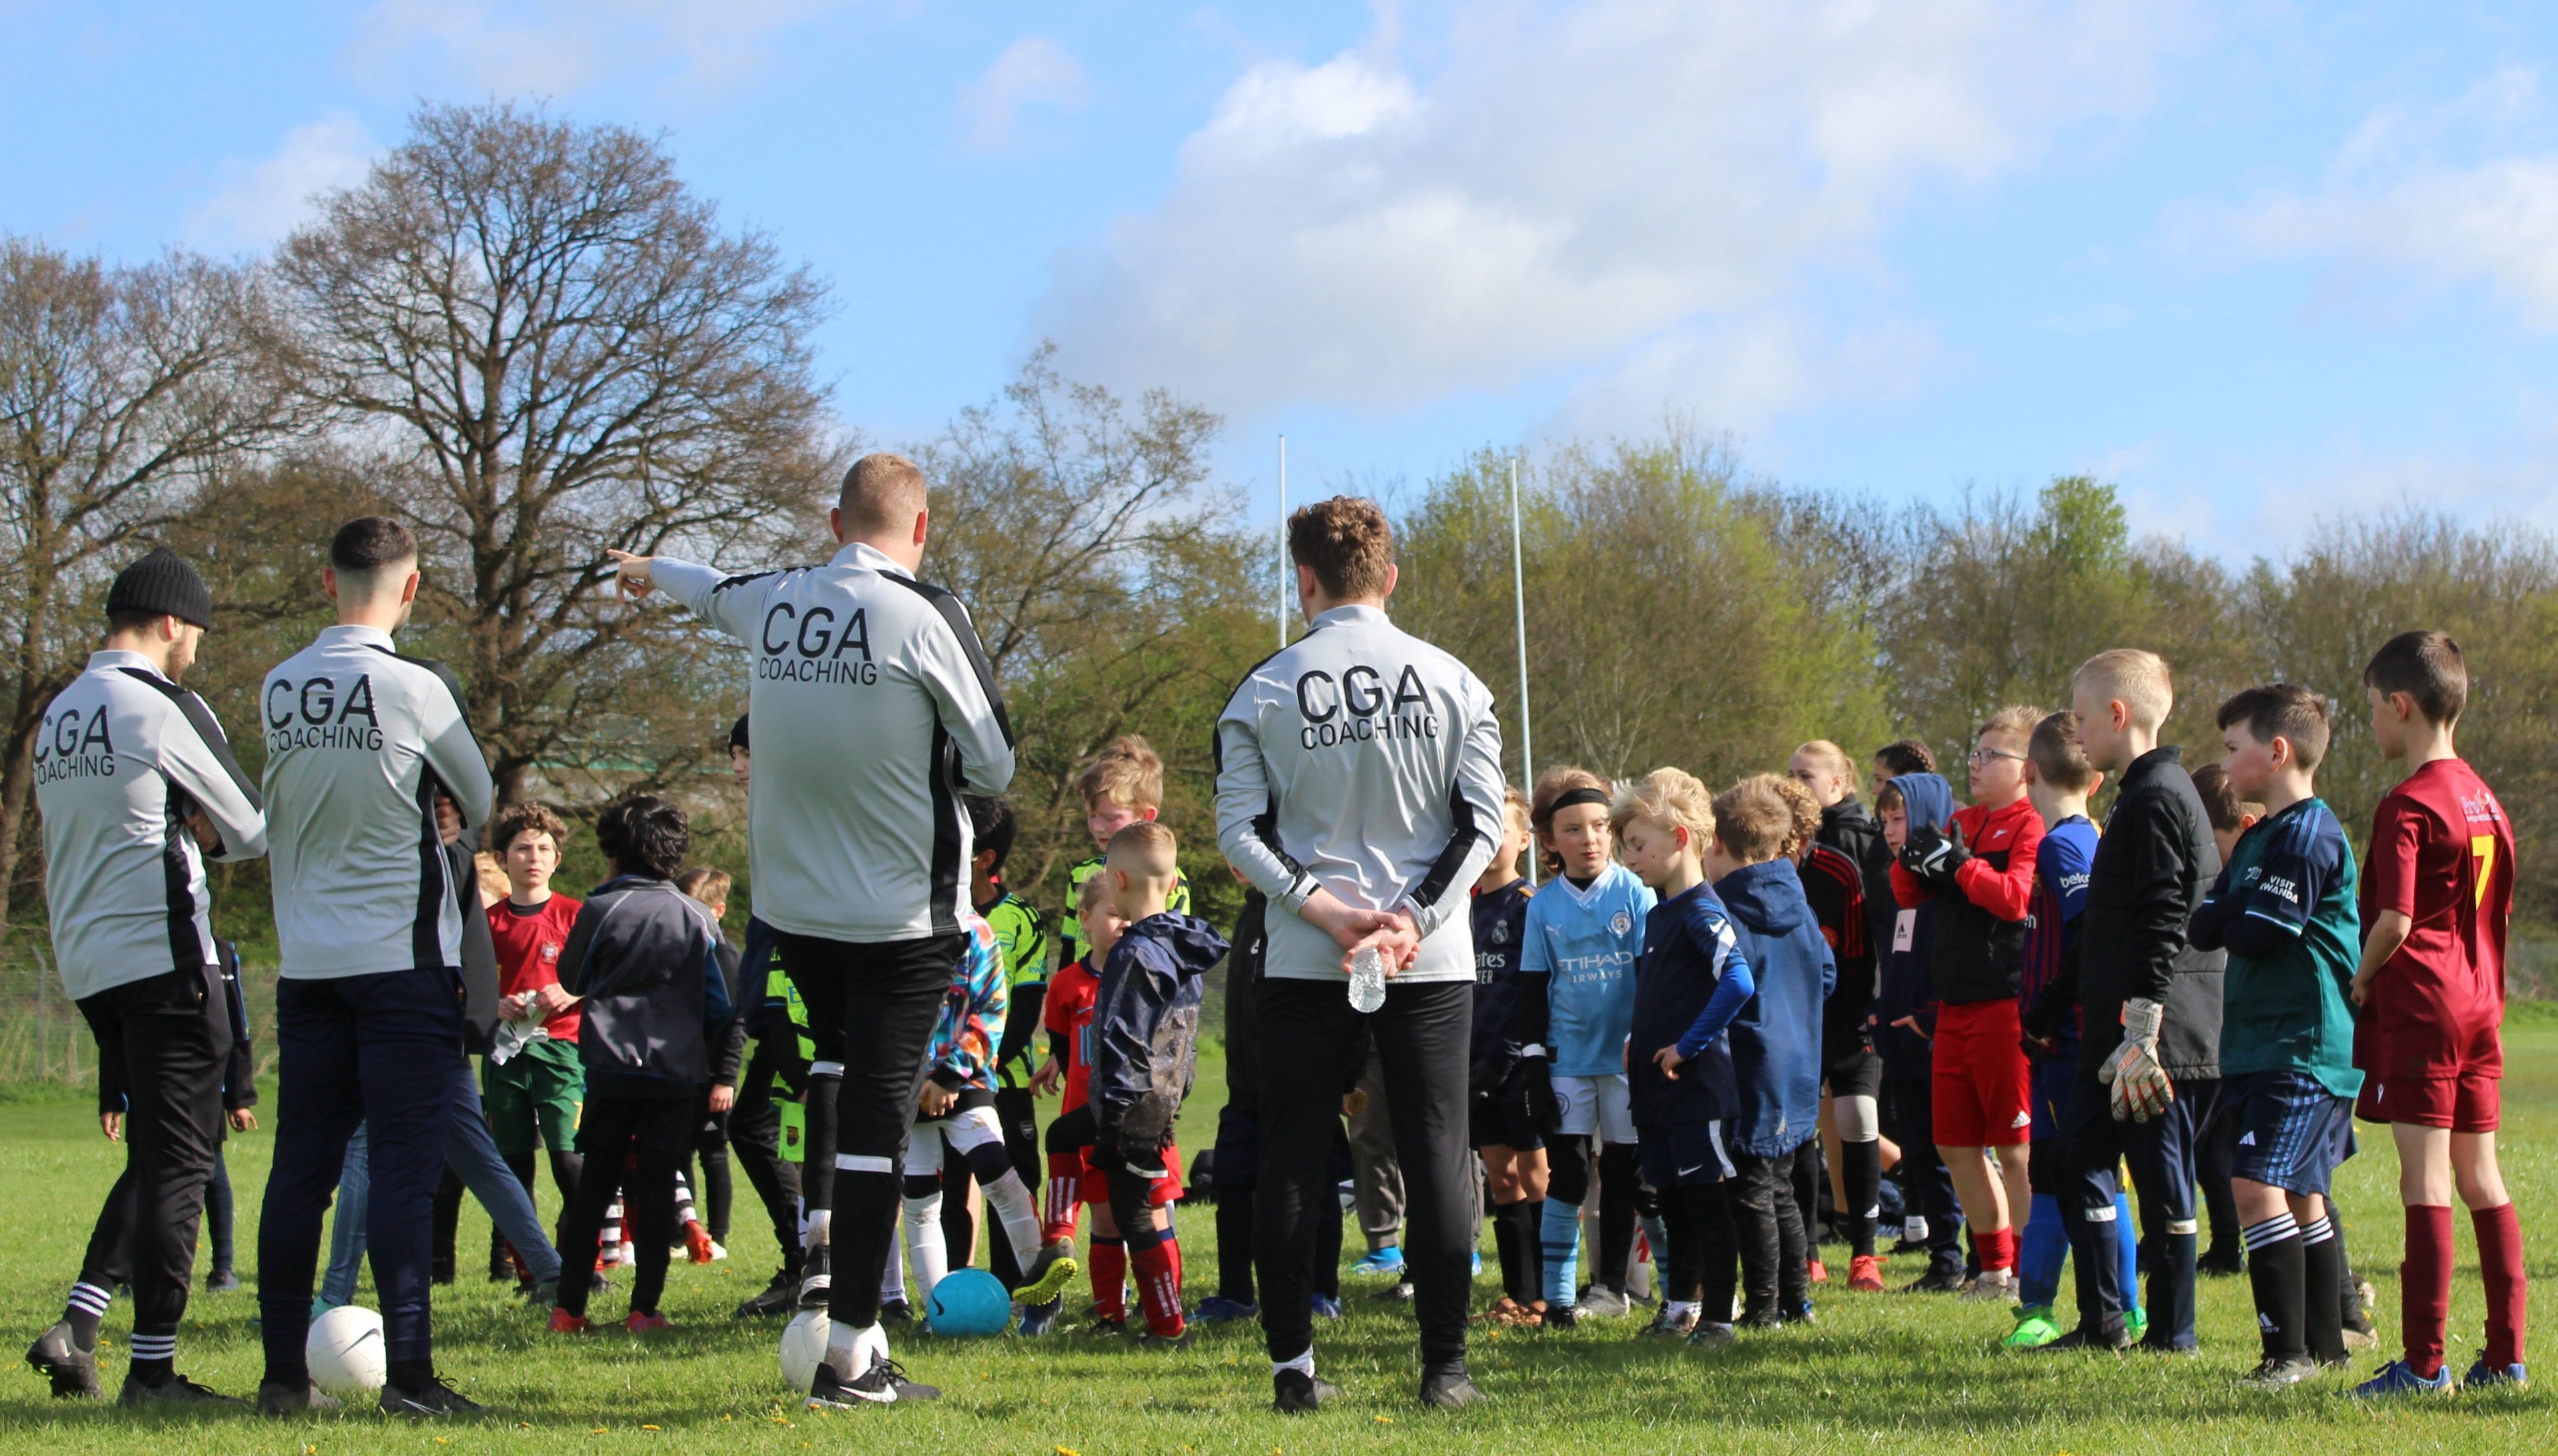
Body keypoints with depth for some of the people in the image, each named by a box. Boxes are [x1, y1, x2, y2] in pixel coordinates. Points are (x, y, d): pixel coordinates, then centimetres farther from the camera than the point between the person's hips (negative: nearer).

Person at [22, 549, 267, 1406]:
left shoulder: (57, 715, 14)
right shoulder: (163, 707, -11)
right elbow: (253, 828, -5)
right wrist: (206, 832, 16)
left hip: (87, 965, 8)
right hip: (165, 957, -8)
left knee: (152, 1150, 17)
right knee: (180, 1159, -2)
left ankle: (77, 1325, 6)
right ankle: (152, 1367, -1)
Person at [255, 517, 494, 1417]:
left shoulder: (278, 690, 6)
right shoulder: (415, 688, -11)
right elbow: (479, 807, 2)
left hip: (305, 963, 5)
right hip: (405, 958, -5)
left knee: (301, 1165, 8)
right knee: (404, 1165, -4)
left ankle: (284, 1372, 12)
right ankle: (409, 1374, -6)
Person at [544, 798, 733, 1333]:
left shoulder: (599, 911, -2)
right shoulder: (695, 917, 3)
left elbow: (571, 981, 13)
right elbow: (721, 1006, 6)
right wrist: (706, 1059, 19)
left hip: (611, 1070, -1)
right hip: (676, 1071, 1)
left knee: (593, 1186, 6)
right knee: (657, 1190, 4)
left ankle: (570, 1307, 6)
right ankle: (645, 1308, 1)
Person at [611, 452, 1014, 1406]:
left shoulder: (779, 603, 3)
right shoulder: (924, 616, -13)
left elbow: (718, 593, 29)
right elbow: (994, 766, -6)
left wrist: (652, 571, 52)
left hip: (792, 903, 6)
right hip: (904, 912, -5)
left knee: (837, 1053, 32)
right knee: (877, 1117, -3)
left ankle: (819, 1224, 17)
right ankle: (851, 1355, -3)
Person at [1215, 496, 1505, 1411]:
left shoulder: (1265, 690, 0)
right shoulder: (1453, 683, 3)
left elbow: (1239, 831, -5)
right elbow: (1483, 823, -4)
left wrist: (1323, 907, -7)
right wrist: (1415, 917, -8)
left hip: (1303, 962, 0)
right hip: (1433, 962, 0)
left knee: (1293, 1160, 7)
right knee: (1437, 1158, 4)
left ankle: (1293, 1365, 7)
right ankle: (1444, 1367, 3)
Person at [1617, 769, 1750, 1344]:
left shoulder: (1702, 912, -14)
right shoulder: (1656, 912, 15)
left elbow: (1739, 982, -27)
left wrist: (1687, 1045, -21)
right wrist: (1638, 1042, 14)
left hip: (1699, 1086, -9)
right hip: (1657, 1089, 9)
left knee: (1708, 1203, -3)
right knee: (1674, 1203, 17)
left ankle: (1717, 1319, 2)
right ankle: (1679, 1308, 28)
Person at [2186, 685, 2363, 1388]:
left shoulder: (2310, 833, -13)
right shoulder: (2260, 837, 18)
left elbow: (2258, 935, -20)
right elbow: (2205, 927, 13)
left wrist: (2229, 917, -1)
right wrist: (2229, 915, -6)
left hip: (2305, 1047, -10)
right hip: (2260, 1043, 10)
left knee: (2259, 1189, -17)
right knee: (2300, 1198, 14)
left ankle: (2289, 1351, -14)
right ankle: (2325, 1344, 21)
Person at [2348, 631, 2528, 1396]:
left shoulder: (2407, 805, -14)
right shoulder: (2483, 798, 12)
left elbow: (2394, 919, -21)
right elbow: (2497, 909, 16)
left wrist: (2360, 980, -5)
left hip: (2418, 1007, -8)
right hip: (2479, 1004, 8)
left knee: (2425, 1181, -7)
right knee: (2480, 1178, 11)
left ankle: (2424, 1363, -7)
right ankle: (2506, 1355, 14)